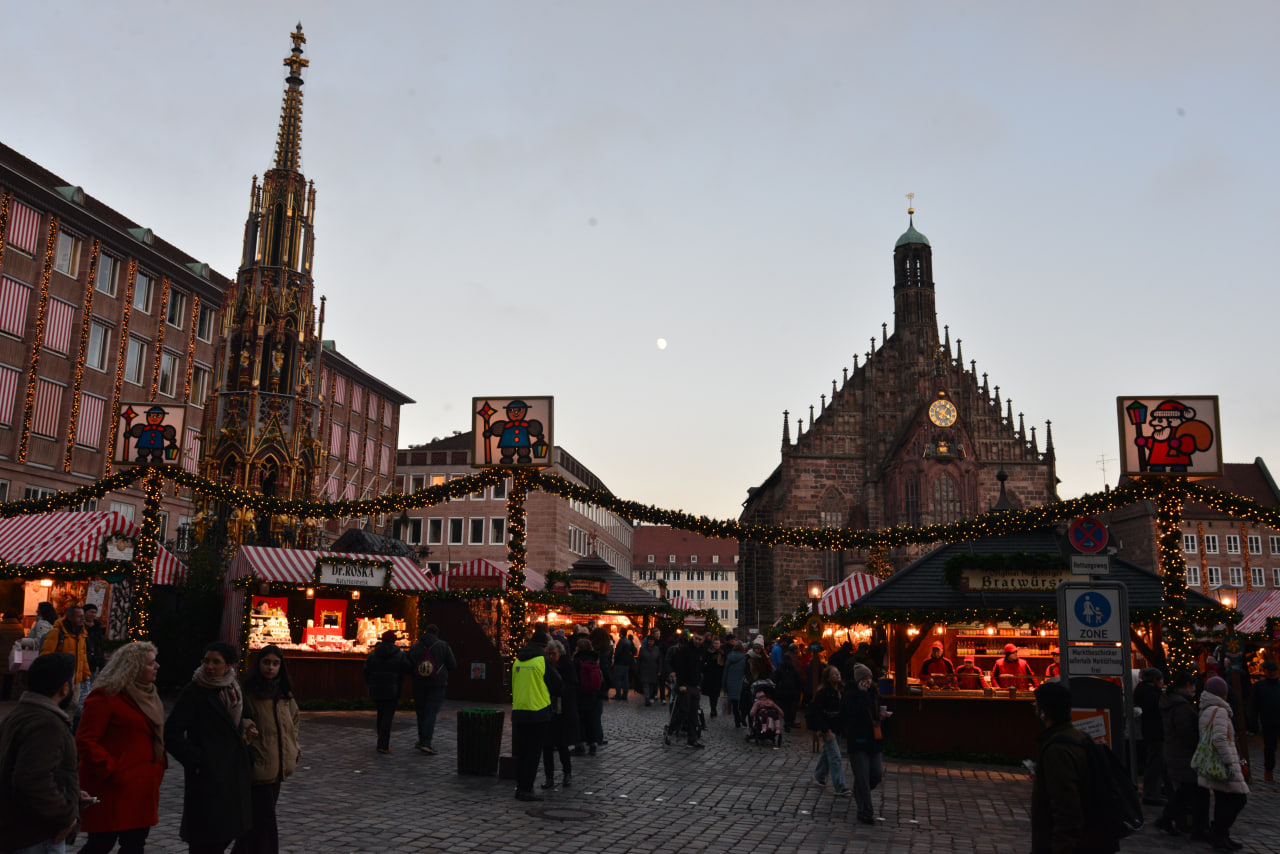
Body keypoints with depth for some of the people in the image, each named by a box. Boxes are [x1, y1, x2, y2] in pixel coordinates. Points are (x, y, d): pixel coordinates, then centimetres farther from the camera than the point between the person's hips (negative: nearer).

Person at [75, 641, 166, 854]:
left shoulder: (147, 694, 14)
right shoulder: (105, 697, -13)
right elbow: (86, 741, -17)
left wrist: (159, 765, 11)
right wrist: (111, 770, -20)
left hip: (142, 788, 8)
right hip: (114, 790, -8)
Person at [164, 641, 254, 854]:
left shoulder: (234, 691, 9)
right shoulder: (194, 692, -11)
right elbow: (172, 734, -14)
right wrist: (196, 760, -15)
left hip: (233, 775, 7)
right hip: (207, 775, -7)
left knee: (227, 832, 13)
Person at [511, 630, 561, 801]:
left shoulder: (517, 661, 7)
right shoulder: (543, 660, -10)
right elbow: (557, 684, -2)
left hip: (518, 711, 6)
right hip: (538, 711, -6)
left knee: (521, 752, 14)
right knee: (533, 752, -1)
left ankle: (520, 786, 18)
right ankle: (526, 789, -2)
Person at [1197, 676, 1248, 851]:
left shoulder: (1205, 710, 15)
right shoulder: (1220, 711, -13)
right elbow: (1220, 738, -22)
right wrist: (1230, 763, -21)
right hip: (1221, 764, -9)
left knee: (1222, 800, 12)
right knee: (1239, 797, -5)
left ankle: (1220, 836, 16)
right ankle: (1218, 834, -3)